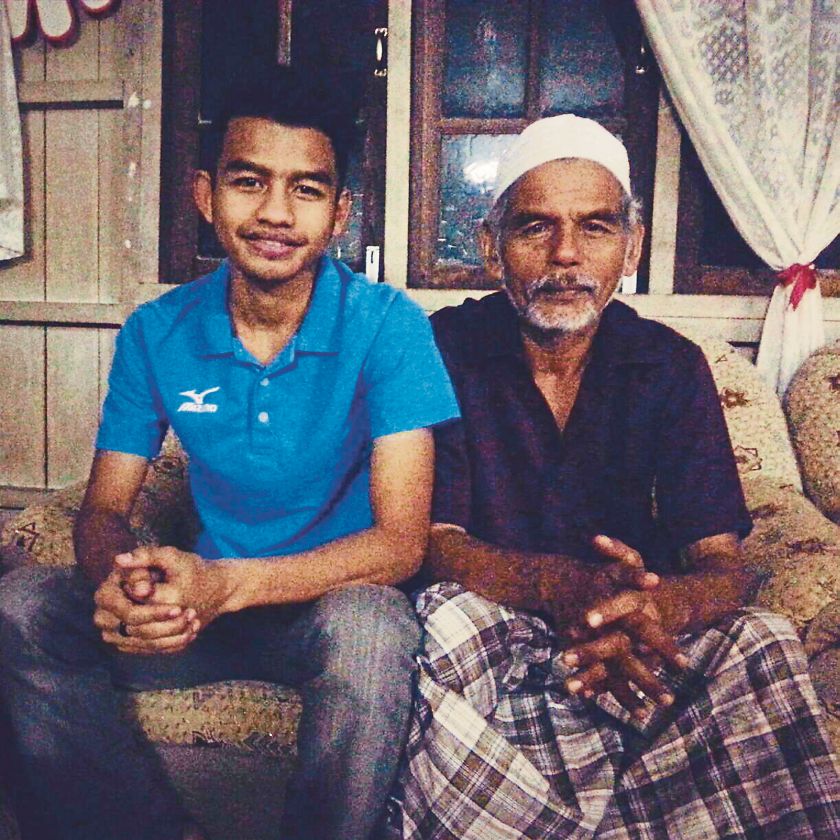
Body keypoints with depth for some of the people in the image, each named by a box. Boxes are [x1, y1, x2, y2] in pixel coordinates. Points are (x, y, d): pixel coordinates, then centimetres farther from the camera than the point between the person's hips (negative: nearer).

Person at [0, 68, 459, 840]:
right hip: (204, 602, 4)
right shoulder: (155, 333, -2)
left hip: (334, 604, -3)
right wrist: (120, 580, -25)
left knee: (370, 628, -36)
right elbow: (105, 507, 1)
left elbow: (401, 541, -19)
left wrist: (228, 584, -33)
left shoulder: (385, 325, -13)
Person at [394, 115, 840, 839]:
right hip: (494, 631, -1)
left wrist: (656, 606, -36)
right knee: (448, 620, -33)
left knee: (758, 641, -25)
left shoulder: (671, 366, 0)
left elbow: (725, 565, -9)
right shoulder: (445, 348, -7)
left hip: (636, 641, 2)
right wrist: (564, 585, -37)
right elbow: (435, 542, -15)